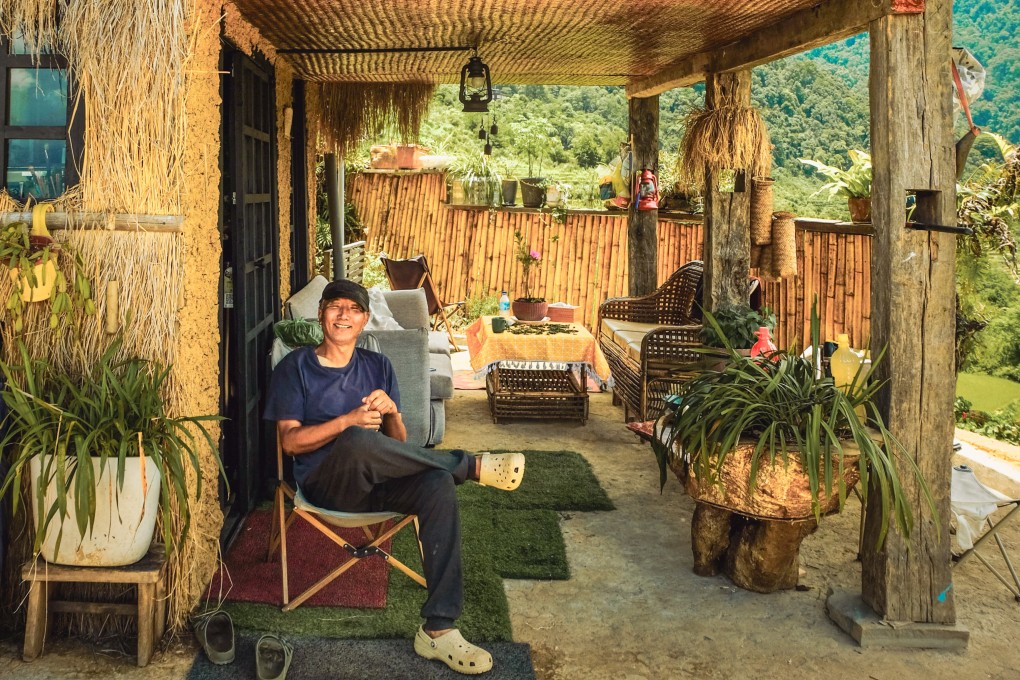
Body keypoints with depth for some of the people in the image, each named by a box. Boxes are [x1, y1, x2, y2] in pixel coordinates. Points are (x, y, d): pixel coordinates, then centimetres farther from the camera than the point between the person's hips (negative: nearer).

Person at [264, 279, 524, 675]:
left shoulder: (378, 367, 17)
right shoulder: (296, 367, 7)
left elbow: (397, 445, 12)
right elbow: (291, 441, -4)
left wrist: (391, 412, -12)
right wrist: (348, 421, -19)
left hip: (377, 482, 4)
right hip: (326, 484, -3)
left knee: (438, 484, -30)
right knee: (358, 440, -39)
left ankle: (438, 629, -32)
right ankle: (472, 465, -21)